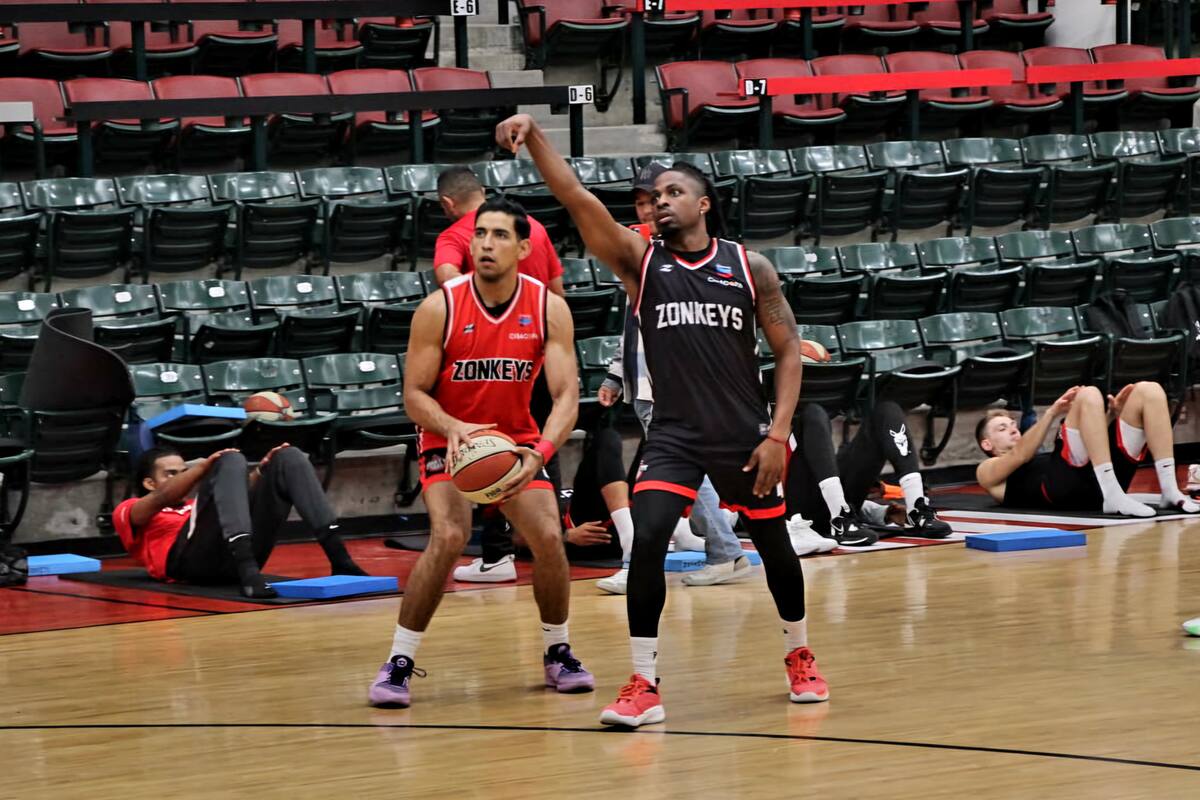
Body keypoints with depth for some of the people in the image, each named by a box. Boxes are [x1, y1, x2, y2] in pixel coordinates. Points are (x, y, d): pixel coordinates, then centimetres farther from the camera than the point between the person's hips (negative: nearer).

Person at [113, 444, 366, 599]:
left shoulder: (194, 507, 44)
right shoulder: (128, 513, 27)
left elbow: (239, 495, 23)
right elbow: (162, 498, 3)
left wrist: (262, 471, 4)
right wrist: (206, 466, -12)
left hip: (244, 552, 5)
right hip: (190, 558, -5)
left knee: (289, 458, -1)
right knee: (231, 460, -21)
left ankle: (339, 560, -20)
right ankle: (248, 573, -44)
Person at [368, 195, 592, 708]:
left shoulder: (549, 308, -14)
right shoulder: (439, 309, -18)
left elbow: (566, 394, -18)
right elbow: (414, 395, -14)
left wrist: (539, 453, -36)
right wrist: (453, 428, -35)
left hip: (516, 440, 2)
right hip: (449, 440, -2)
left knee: (548, 537, -13)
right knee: (448, 538, -24)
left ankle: (558, 652, 12)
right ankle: (398, 663, -15)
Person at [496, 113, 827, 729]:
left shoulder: (750, 268, -1)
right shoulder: (640, 260, -1)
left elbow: (788, 350, 1)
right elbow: (577, 199, -13)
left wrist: (778, 434, -9)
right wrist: (534, 138, -27)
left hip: (744, 434, 1)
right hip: (674, 434, 0)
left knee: (774, 546, 12)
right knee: (646, 540, -19)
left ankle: (799, 655, 38)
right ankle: (643, 685, -12)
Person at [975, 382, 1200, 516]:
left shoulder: (1043, 459, 44)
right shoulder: (988, 472, 26)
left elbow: (1089, 450, 27)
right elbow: (1019, 455, 4)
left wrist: (1113, 415, 12)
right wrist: (1051, 413, -9)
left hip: (1102, 481, 6)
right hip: (1063, 487, -6)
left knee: (1149, 391, -2)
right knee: (1088, 396, -23)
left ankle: (1170, 491, -16)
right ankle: (1113, 497, -38)